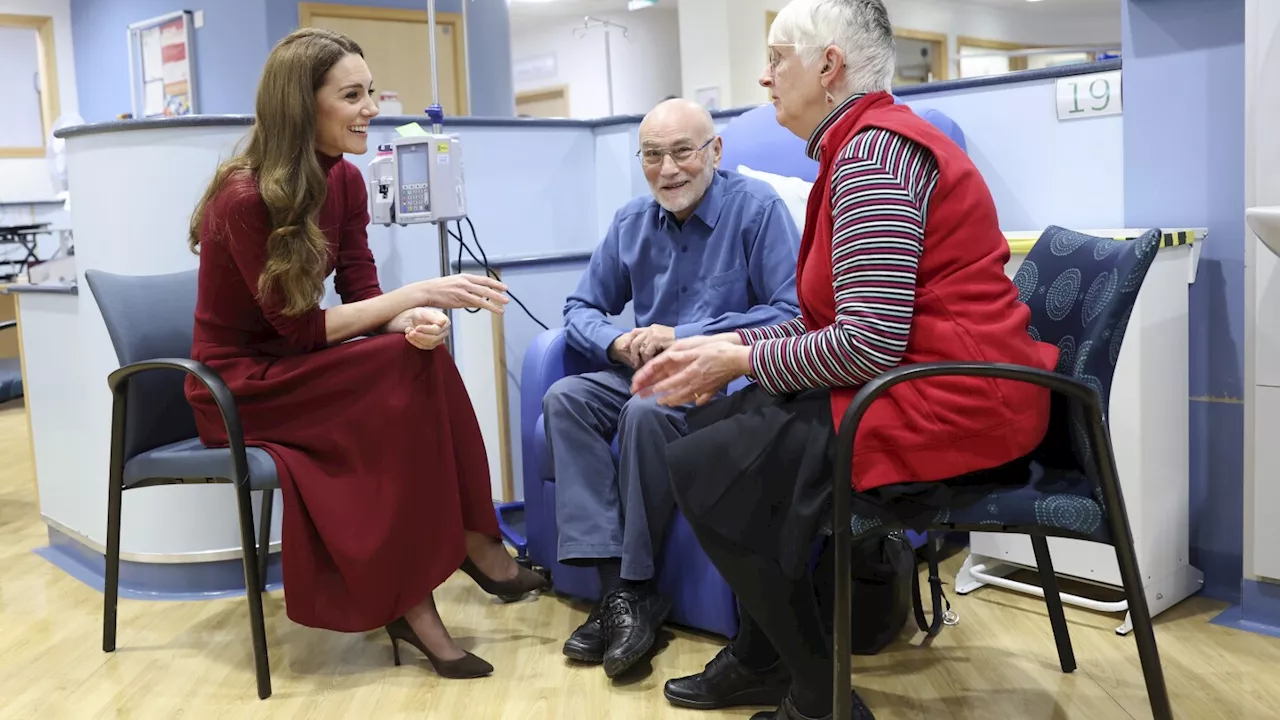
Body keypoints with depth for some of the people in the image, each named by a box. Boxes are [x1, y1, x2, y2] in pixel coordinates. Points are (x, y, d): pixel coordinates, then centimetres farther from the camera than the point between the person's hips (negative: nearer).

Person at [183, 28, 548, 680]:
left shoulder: (344, 182, 1)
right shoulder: (245, 199, -22)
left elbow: (361, 295, -3)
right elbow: (298, 327, -22)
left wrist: (414, 319, -27)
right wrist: (420, 293, -26)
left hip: (293, 368, 7)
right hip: (240, 385, -7)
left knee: (422, 352, -23)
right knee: (408, 369, -28)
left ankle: (411, 598, -19)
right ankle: (469, 546, -17)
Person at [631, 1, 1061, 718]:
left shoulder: (874, 149, -16)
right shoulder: (864, 142, 16)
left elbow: (870, 342, -25)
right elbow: (834, 318, 14)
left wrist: (745, 361, -11)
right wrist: (731, 344, 4)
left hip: (946, 413, -10)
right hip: (915, 385, 10)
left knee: (704, 467, -11)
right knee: (715, 424, 12)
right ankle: (765, 657, 23)